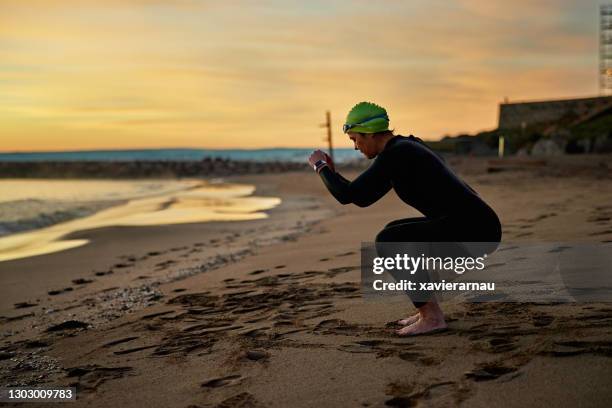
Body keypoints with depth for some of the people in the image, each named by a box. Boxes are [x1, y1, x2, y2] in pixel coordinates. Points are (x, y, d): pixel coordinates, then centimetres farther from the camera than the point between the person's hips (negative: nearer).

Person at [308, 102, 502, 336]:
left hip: (472, 230, -10)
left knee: (387, 242, -11)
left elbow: (346, 196, -13)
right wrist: (331, 172, 21)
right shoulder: (403, 150, 19)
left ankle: (432, 317, -5)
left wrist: (320, 166, 3)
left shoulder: (393, 154, -12)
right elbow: (363, 200, 26)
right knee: (394, 234, 20)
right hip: (474, 228, 10)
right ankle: (428, 309, 18)